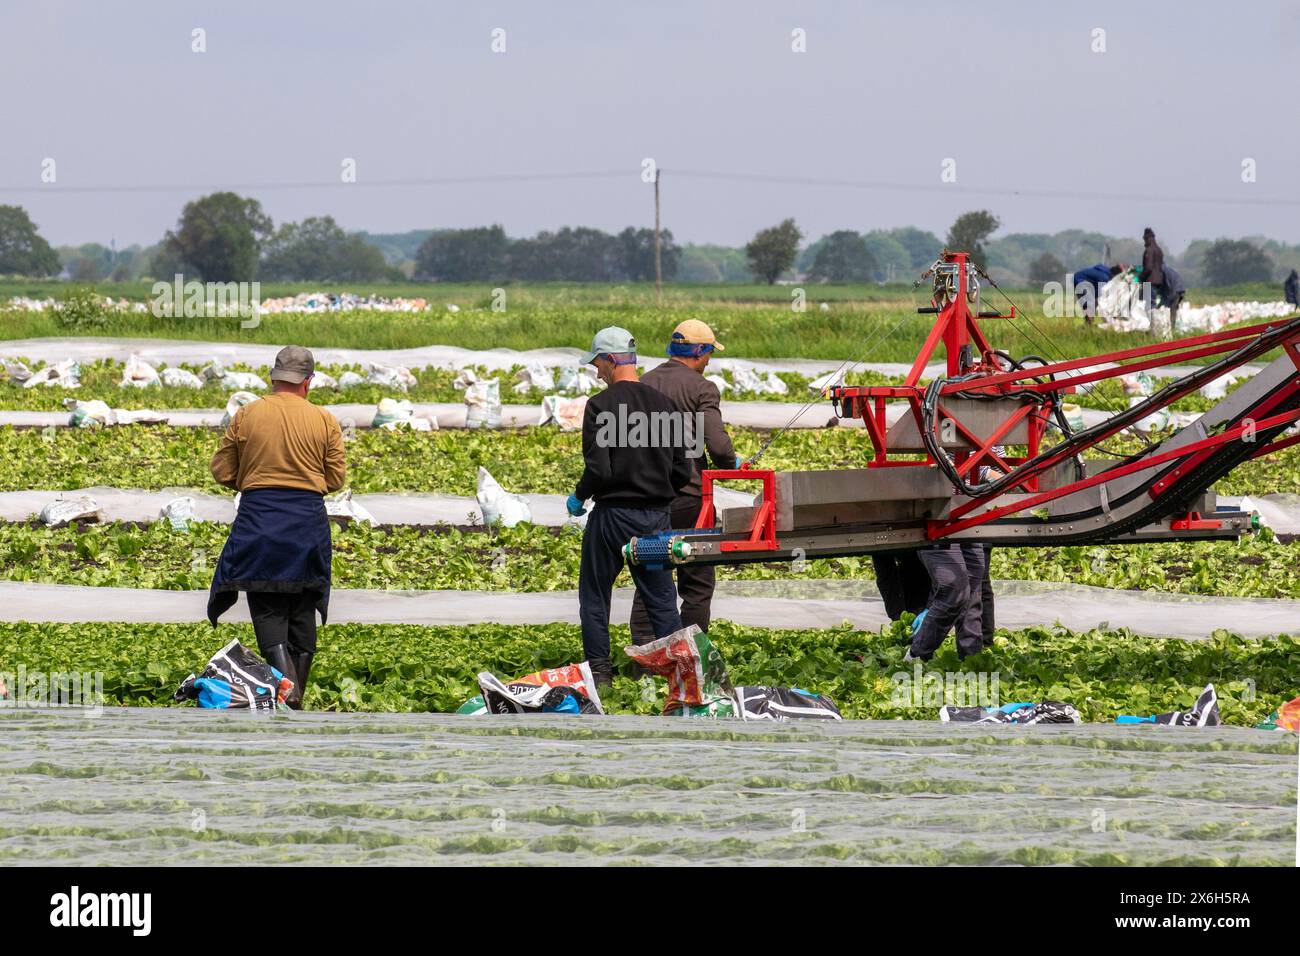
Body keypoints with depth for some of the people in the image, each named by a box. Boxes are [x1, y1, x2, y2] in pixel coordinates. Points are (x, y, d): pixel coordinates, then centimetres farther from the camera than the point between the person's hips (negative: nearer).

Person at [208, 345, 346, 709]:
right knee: (303, 608, 12)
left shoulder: (246, 416, 0)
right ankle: (297, 693, 15)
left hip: (258, 517, -1)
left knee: (267, 608, -1)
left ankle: (285, 682, -22)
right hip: (308, 521, 1)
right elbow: (336, 478, 4)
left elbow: (222, 471, 3)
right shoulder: (325, 421, 1)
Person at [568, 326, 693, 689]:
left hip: (613, 514, -5)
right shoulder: (663, 404, 4)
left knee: (595, 595, 8)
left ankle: (599, 669, 8)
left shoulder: (601, 406, -13)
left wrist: (579, 497, 1)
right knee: (661, 597, 10)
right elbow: (682, 470, 6)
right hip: (656, 516, 5)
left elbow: (599, 469, -18)